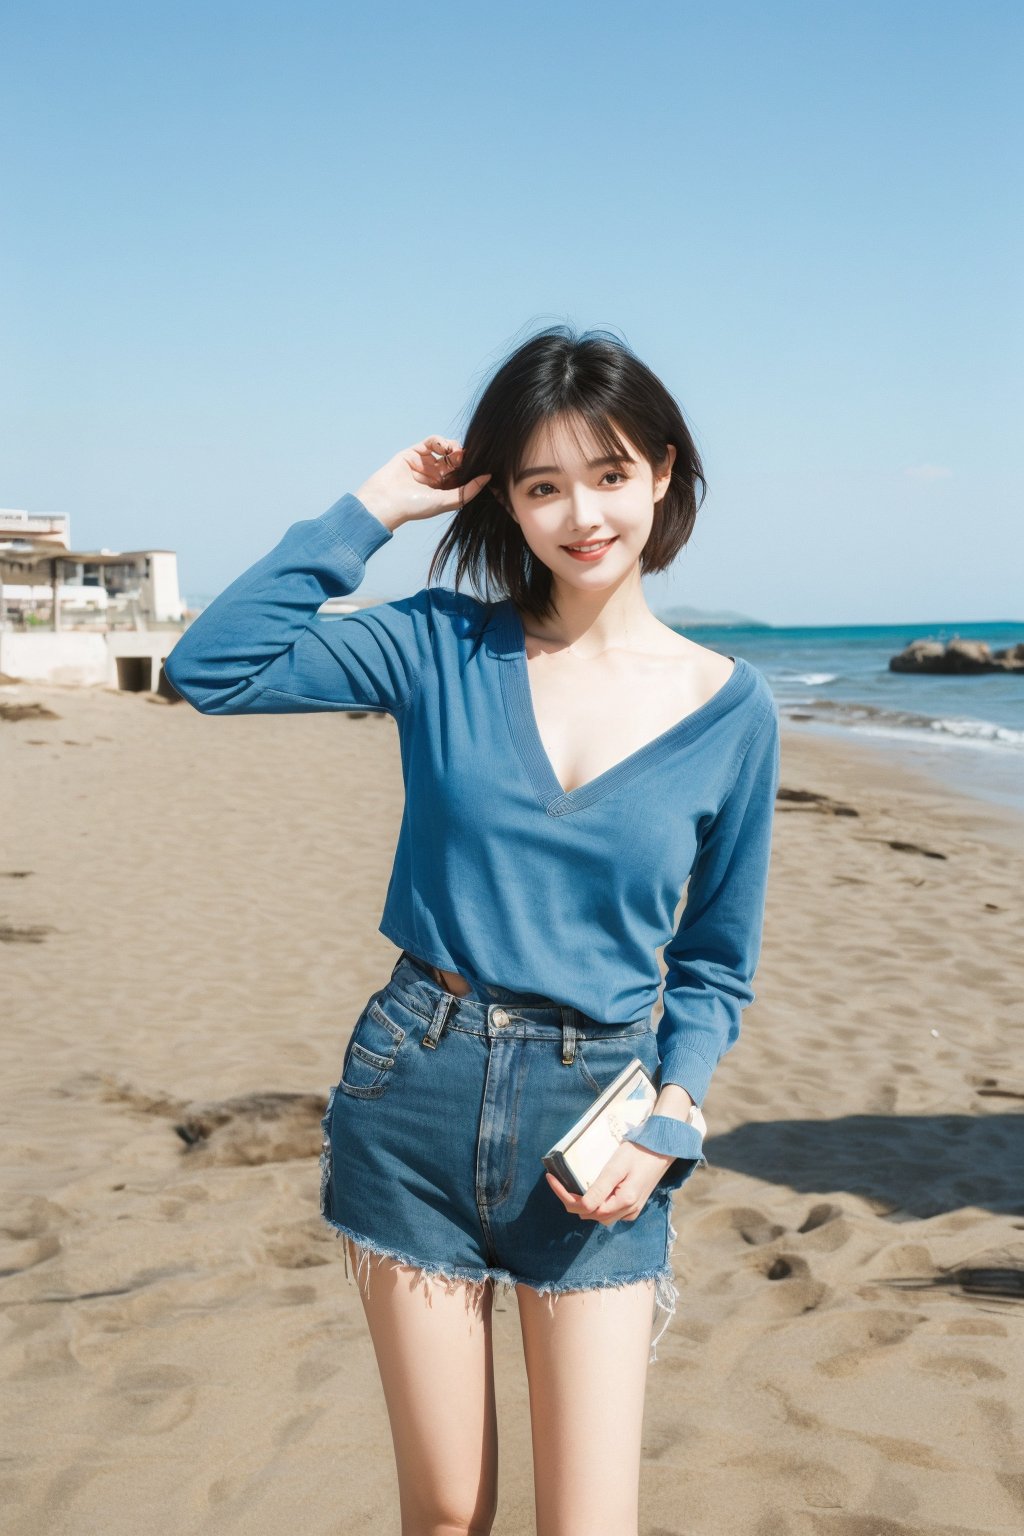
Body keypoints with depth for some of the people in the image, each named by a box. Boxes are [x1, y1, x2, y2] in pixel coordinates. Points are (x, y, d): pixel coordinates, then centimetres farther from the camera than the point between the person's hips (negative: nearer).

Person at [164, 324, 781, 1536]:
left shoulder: (731, 706, 0)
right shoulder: (445, 648, 0)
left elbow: (715, 962, 7)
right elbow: (211, 669, -11)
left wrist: (669, 1116, -8)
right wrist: (367, 512, -7)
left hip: (594, 1112, 0)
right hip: (418, 1087, 0)